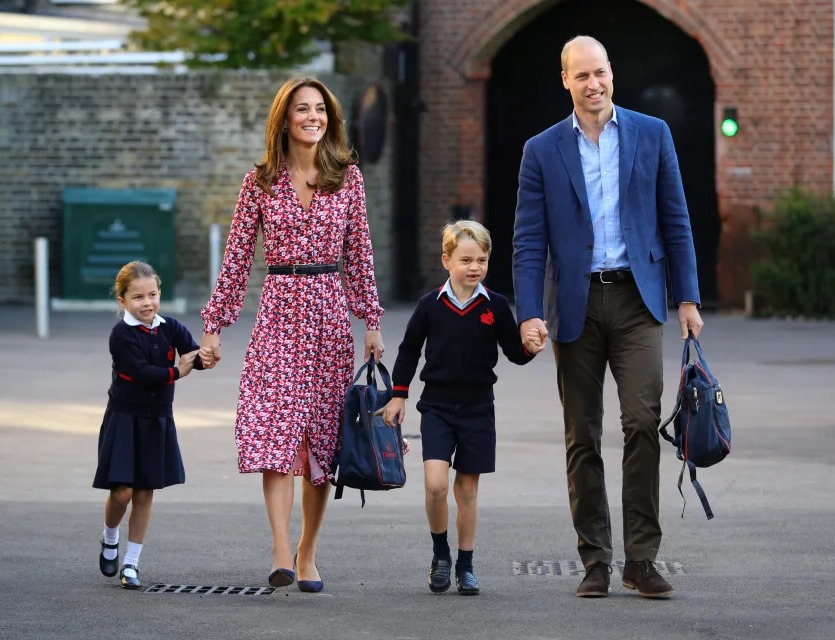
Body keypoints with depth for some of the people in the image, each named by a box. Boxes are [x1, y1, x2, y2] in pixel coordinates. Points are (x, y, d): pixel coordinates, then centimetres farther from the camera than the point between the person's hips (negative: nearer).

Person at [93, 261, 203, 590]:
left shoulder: (170, 328, 1)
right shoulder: (122, 334, -13)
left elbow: (193, 355, -12)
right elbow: (139, 371, -23)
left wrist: (205, 357, -34)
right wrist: (176, 372, -19)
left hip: (158, 420, 4)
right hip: (124, 418, -4)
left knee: (145, 493, 6)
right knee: (122, 491, -8)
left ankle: (131, 563, 14)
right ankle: (110, 539, 23)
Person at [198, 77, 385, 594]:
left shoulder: (348, 177, 6)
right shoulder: (261, 182, 3)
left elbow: (360, 253, 9)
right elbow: (237, 258, 5)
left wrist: (372, 322, 6)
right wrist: (214, 325, 3)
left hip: (330, 311, 2)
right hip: (279, 309, -2)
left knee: (323, 433, 5)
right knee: (275, 428, -15)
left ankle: (308, 553, 16)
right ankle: (282, 555, -23)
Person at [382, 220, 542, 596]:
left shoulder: (495, 307, -2)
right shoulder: (431, 305, -2)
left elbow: (513, 351, 4)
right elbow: (409, 349, 8)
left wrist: (531, 348, -18)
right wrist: (398, 395, 8)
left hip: (477, 409, 1)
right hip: (437, 407, -1)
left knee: (467, 488, 6)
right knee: (435, 483, -14)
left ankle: (465, 566, 17)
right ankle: (440, 554, 7)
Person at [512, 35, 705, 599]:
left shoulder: (652, 134, 7)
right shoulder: (543, 151, 6)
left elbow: (675, 221, 9)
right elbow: (529, 240, 2)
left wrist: (688, 298, 3)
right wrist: (529, 313, -8)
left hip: (635, 299, -1)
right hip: (576, 305, 1)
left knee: (643, 422, -13)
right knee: (583, 438, 4)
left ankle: (642, 559, -7)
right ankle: (596, 563, 10)